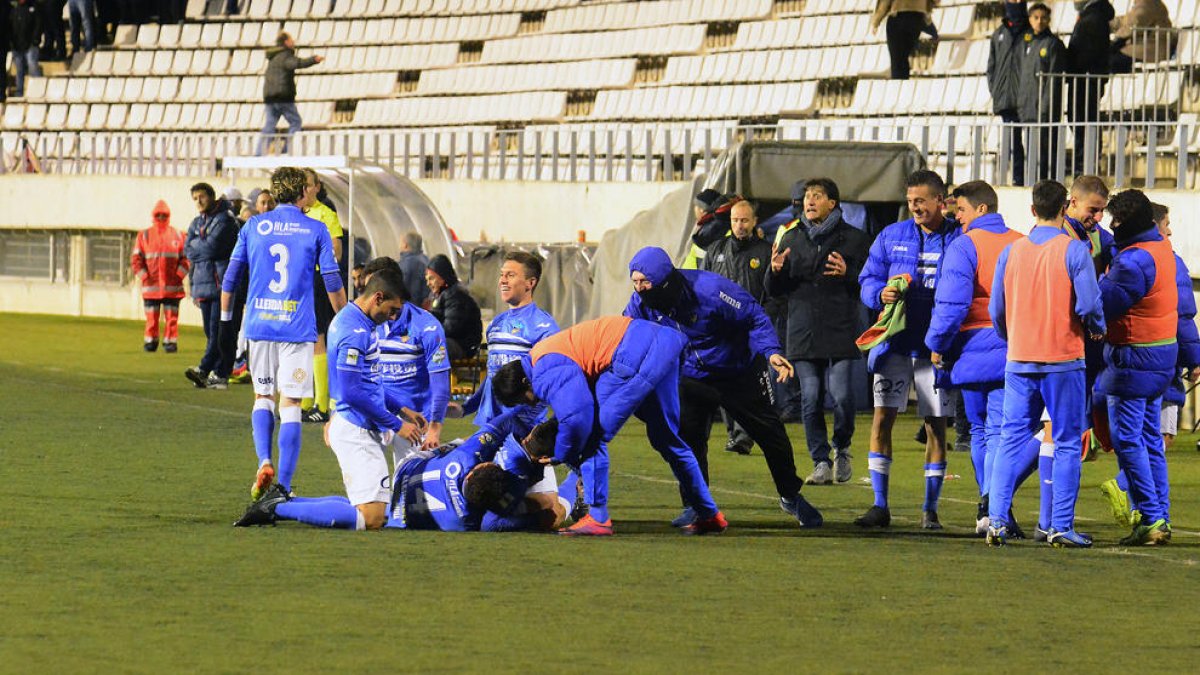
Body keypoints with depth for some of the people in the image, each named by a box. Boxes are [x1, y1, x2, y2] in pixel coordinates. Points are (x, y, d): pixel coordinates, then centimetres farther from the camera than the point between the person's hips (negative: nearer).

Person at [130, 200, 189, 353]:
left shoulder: (178, 236, 7)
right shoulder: (144, 236, 6)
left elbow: (186, 258, 6)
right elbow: (135, 259, 4)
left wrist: (179, 275, -5)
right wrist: (144, 276, -5)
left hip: (172, 286, 0)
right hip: (151, 286, 0)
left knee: (171, 317, 0)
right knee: (151, 317, 2)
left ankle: (170, 341, 6)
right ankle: (151, 341, 11)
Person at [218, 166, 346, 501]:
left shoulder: (253, 226, 7)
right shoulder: (316, 230, 0)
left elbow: (230, 276, 10)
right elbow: (332, 282, 1)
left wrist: (225, 317, 21)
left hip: (259, 324, 2)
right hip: (297, 328, -2)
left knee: (263, 397, 17)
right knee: (291, 404, 1)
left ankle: (264, 462, -6)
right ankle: (283, 486, -3)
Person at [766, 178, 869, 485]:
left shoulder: (853, 238, 4)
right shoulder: (792, 238, 14)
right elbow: (775, 290, 16)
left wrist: (848, 273, -19)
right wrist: (776, 271, -6)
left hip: (841, 331, -3)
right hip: (803, 332, 3)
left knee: (842, 395, -11)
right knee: (810, 400, 0)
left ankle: (842, 449, 14)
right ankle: (821, 463, 9)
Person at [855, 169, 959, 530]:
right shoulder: (891, 236, 9)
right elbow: (867, 281, 9)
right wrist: (882, 294, -13)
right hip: (895, 342, 2)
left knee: (936, 425, 3)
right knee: (882, 417, -5)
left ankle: (930, 508, 13)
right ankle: (879, 506, 1)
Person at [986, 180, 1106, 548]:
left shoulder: (1011, 251, 4)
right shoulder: (1074, 250, -8)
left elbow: (996, 310, 7)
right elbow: (1088, 303, -14)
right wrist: (1097, 329, 6)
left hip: (1019, 361, 4)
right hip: (1063, 359, -3)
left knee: (1011, 439, 8)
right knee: (1067, 443, 4)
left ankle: (997, 518, -2)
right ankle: (1061, 526, 1)